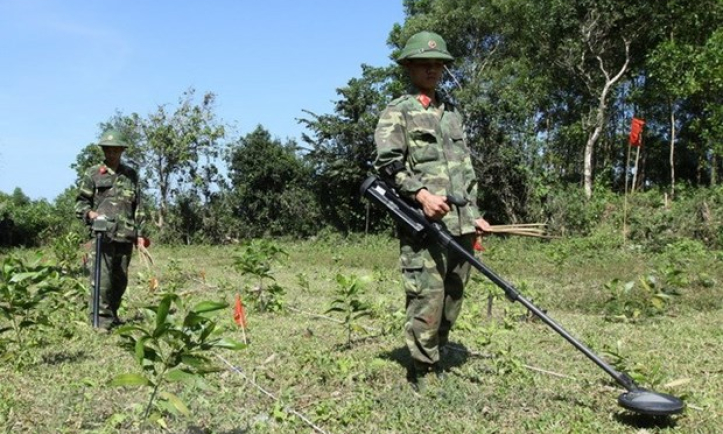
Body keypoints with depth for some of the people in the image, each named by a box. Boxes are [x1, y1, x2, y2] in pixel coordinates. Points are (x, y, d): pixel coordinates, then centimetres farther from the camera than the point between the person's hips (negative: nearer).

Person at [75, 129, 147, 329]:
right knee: (102, 279, -10)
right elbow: (80, 202, 7)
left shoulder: (131, 175, 15)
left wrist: (140, 233, 11)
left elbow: (138, 206, 16)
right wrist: (89, 213, -14)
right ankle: (102, 318, -3)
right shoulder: (92, 174, 6)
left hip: (125, 236, 4)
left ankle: (112, 315, 24)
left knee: (120, 280, 10)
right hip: (102, 234, -3)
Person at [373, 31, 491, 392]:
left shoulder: (453, 113, 24)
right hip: (423, 224, -6)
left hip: (461, 224, 7)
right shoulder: (397, 113, 4)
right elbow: (388, 163, -9)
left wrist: (474, 214, 20)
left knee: (452, 298, 10)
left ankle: (437, 360, 24)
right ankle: (423, 375, 3)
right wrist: (421, 194, -22)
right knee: (427, 299, -8)